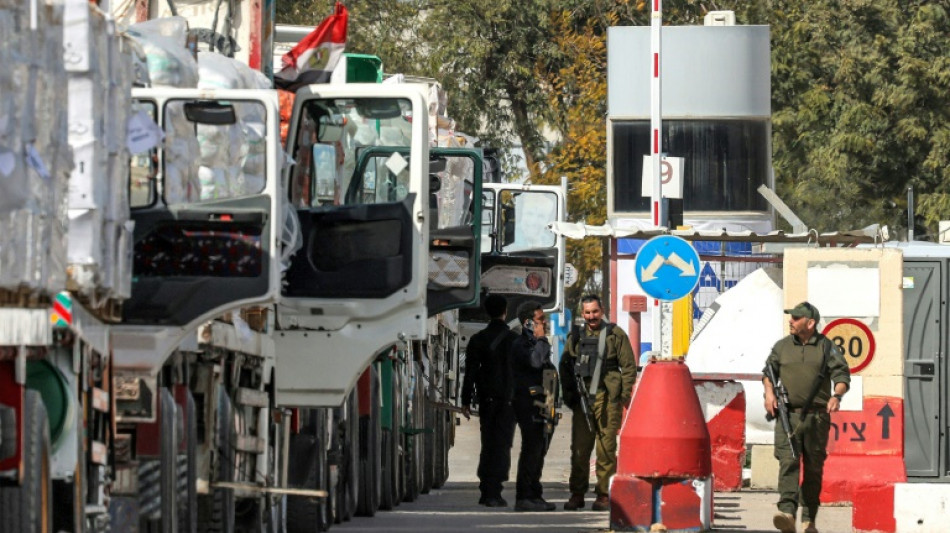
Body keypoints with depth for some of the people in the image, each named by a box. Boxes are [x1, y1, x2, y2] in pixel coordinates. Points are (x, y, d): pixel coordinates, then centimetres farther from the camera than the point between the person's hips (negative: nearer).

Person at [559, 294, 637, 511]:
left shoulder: (615, 335, 4)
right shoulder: (575, 337, 13)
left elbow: (629, 367, 3)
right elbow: (565, 366, 18)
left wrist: (624, 397, -4)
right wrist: (569, 394, 6)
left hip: (607, 399, -3)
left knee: (606, 448, -2)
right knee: (579, 448, 2)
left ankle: (604, 494, 2)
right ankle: (577, 494, 7)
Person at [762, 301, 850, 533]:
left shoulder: (826, 347, 5)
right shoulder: (782, 347, 12)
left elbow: (842, 374, 1)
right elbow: (769, 371, 21)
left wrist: (837, 395, -18)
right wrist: (769, 391, 2)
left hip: (816, 417, 0)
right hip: (788, 415, 0)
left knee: (813, 468, 6)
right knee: (788, 461, -17)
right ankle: (787, 512, -31)